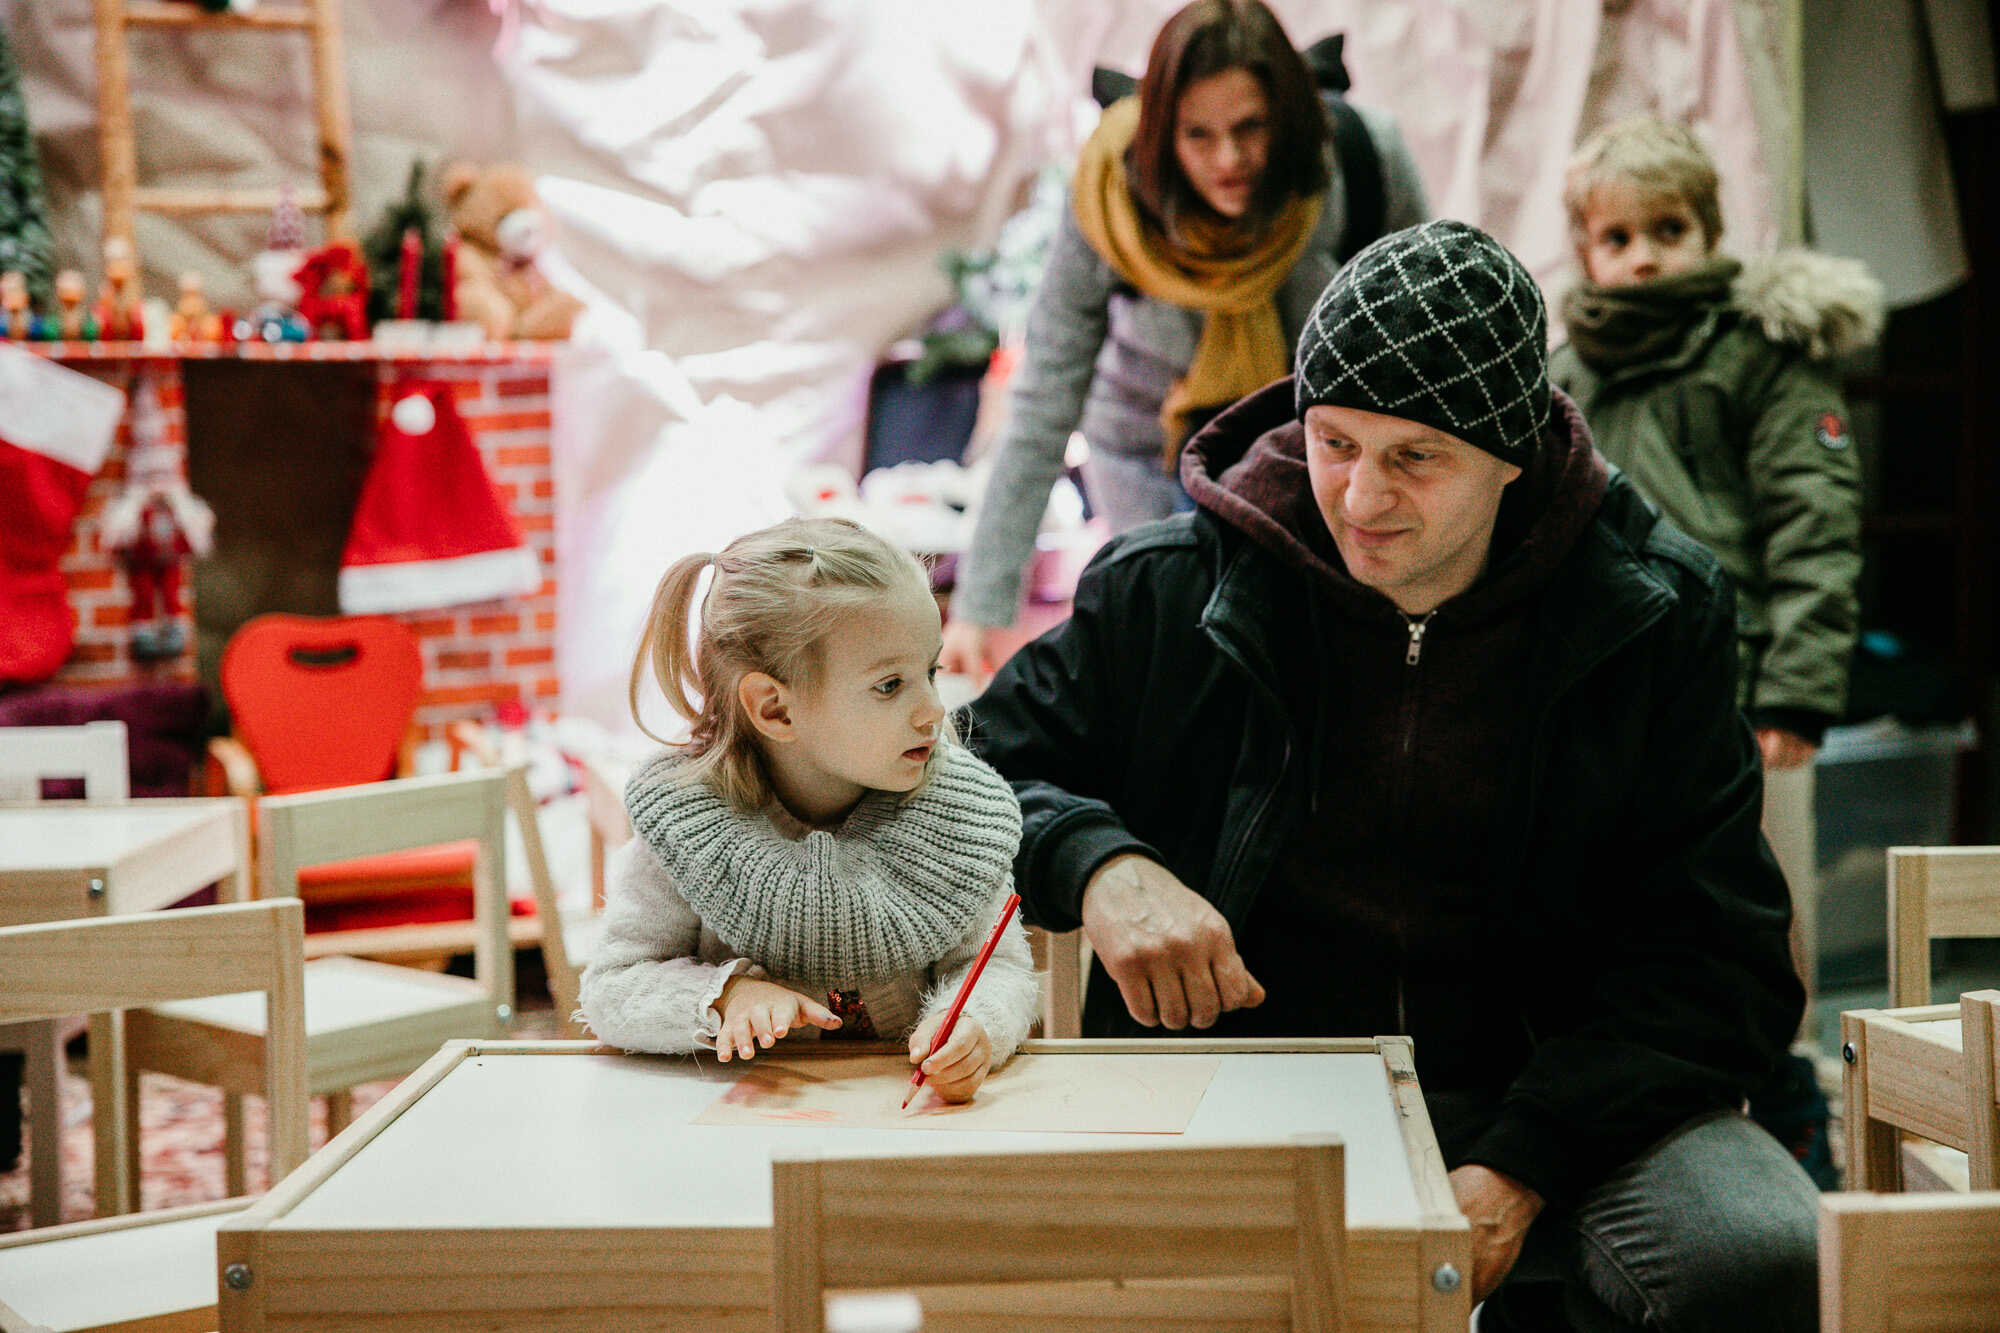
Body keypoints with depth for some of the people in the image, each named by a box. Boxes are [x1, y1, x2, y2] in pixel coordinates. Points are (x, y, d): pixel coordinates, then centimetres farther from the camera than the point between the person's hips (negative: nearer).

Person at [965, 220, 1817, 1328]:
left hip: (1545, 1098, 1)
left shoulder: (1655, 616, 1)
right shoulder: (1169, 589, 1)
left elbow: (1719, 958, -2)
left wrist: (1521, 1168, -17)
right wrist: (1095, 867, -15)